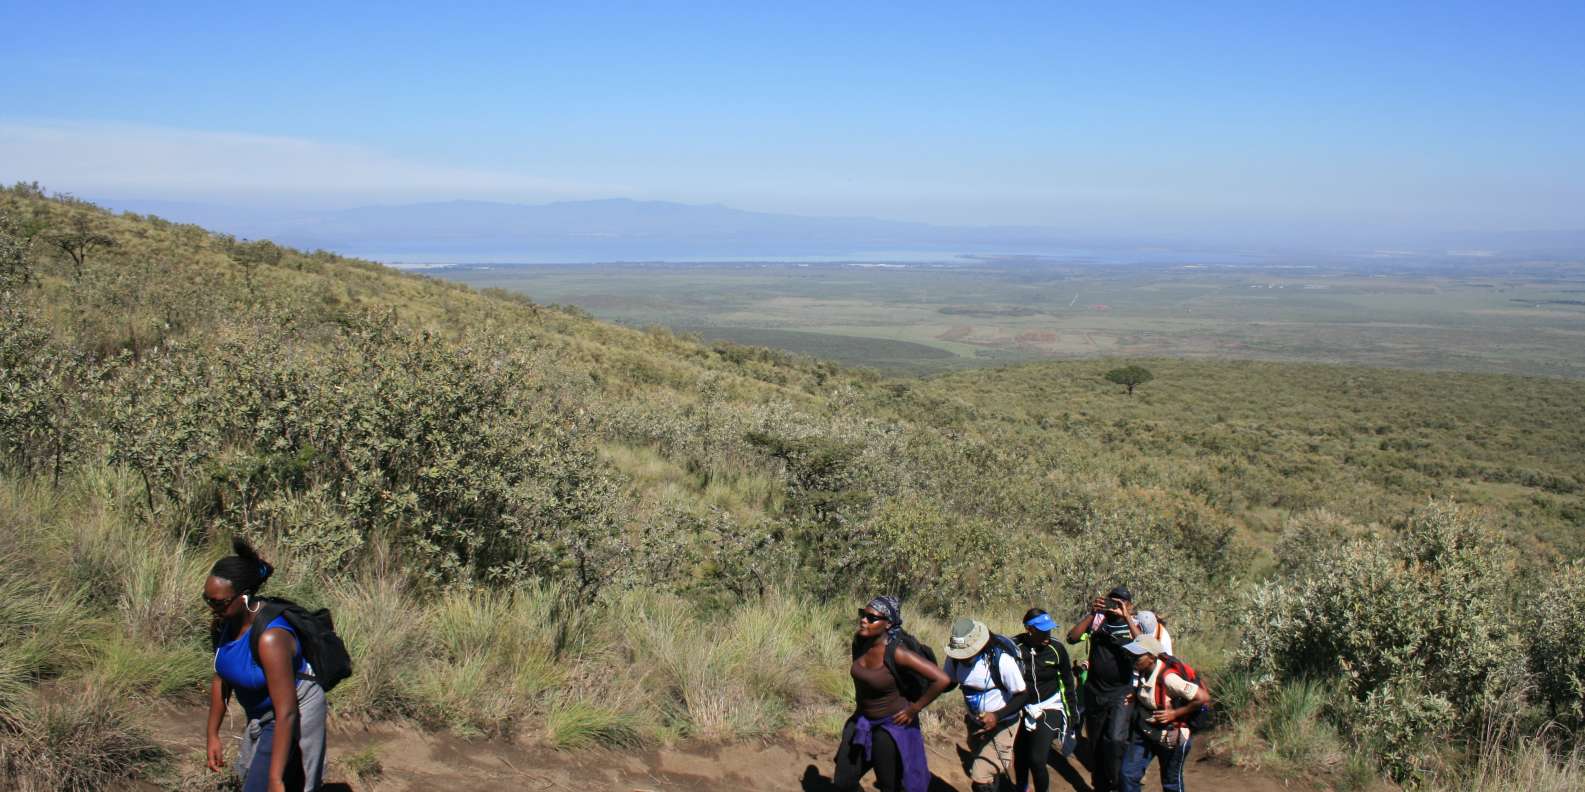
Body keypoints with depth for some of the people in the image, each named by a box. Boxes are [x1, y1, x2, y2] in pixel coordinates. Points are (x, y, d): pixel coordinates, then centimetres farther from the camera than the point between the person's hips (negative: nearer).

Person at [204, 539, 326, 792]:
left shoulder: (270, 638, -34)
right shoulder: (223, 622, -9)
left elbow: (287, 714, -32)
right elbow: (221, 680, 6)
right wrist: (213, 735, 7)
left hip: (293, 720, -9)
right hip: (261, 717, 9)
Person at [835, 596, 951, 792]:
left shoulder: (897, 653, -29)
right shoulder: (859, 640, -10)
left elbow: (942, 680, -31)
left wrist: (915, 709, -20)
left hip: (892, 724, -6)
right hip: (862, 719, 6)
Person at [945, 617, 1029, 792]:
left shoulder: (1001, 659, -30)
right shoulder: (954, 657, -14)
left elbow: (1023, 695, -21)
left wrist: (997, 716, -33)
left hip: (1001, 724, -6)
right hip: (975, 723, 6)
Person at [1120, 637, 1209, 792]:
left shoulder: (1169, 677, -30)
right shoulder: (1143, 672, -8)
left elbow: (1204, 698, -29)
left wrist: (1175, 714, -23)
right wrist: (1135, 697, -2)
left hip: (1171, 737, -6)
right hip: (1144, 732, 6)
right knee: (1128, 774, 2)